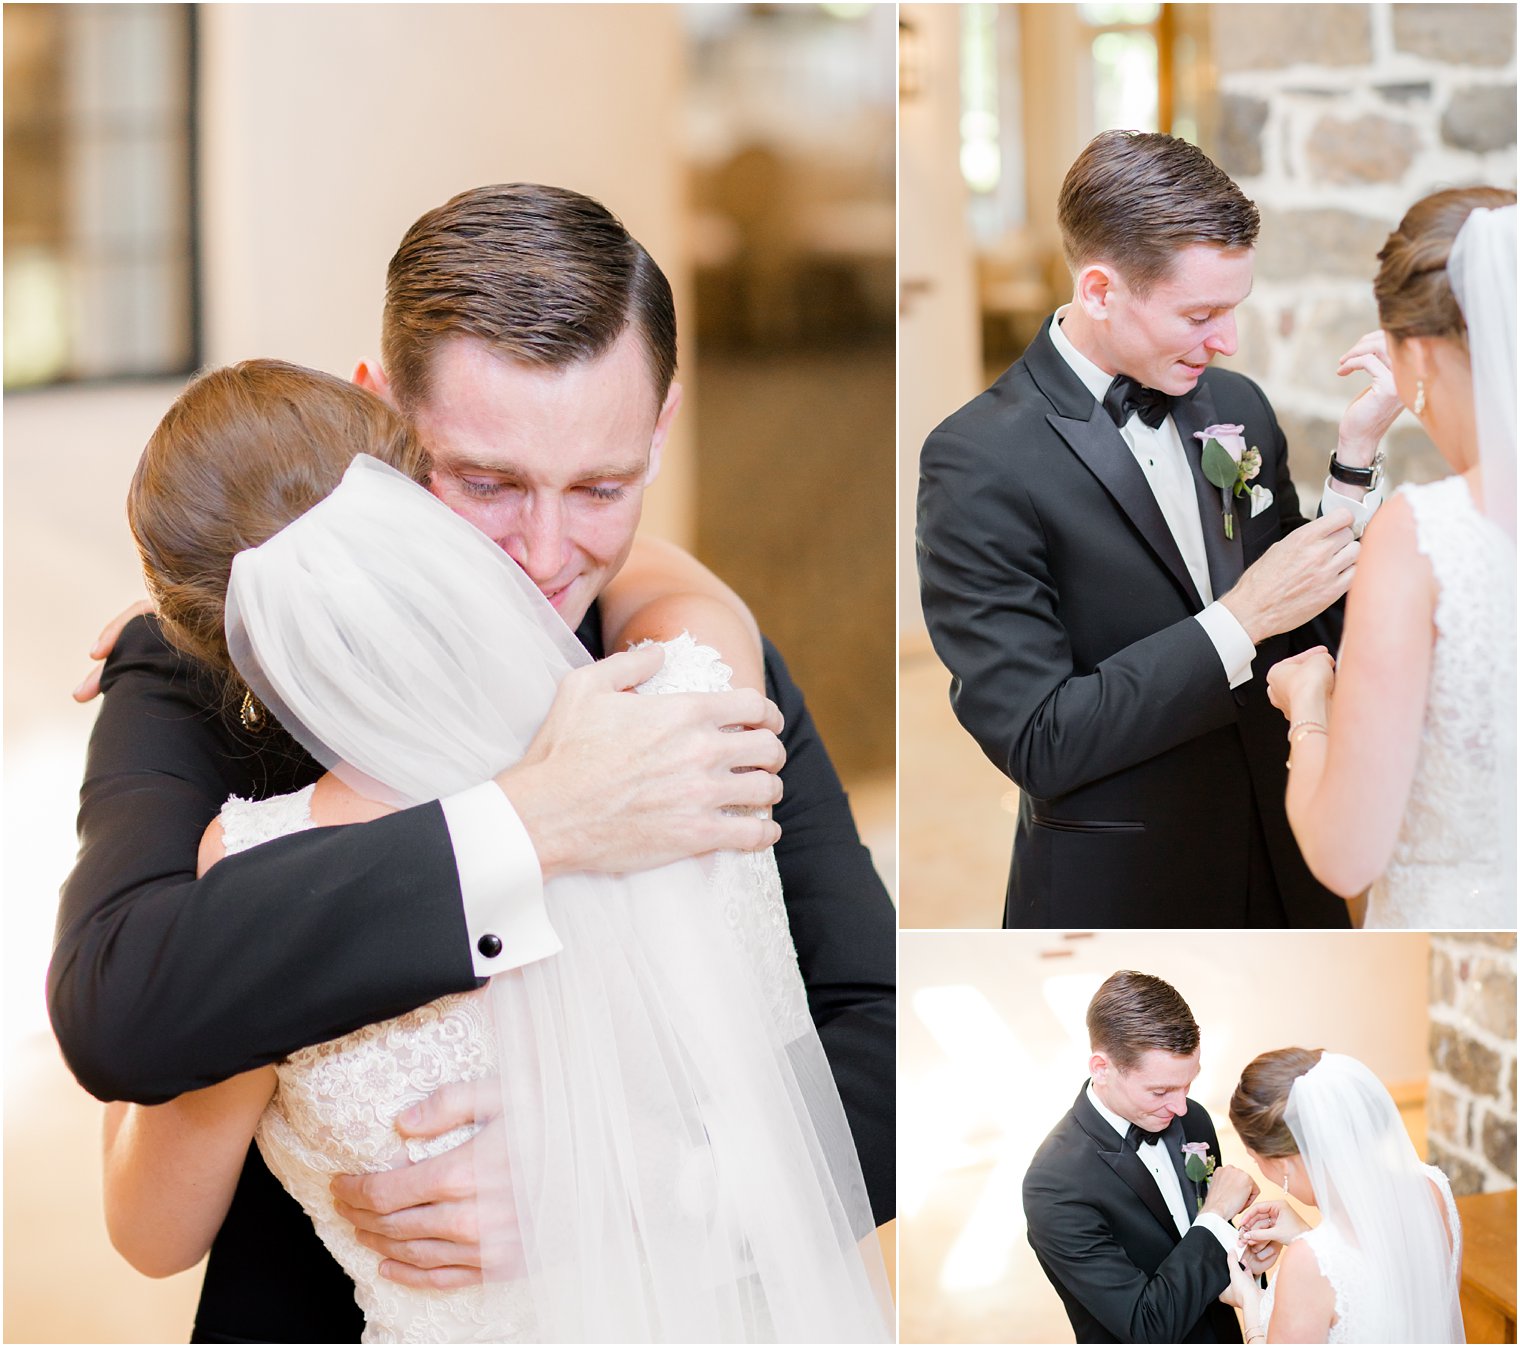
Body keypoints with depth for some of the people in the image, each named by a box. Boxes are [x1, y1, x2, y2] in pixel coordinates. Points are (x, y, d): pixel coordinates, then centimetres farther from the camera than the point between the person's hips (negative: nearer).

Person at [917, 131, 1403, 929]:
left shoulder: (1238, 406, 2)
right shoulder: (977, 462, -17)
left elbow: (1313, 635, 6)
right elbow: (1036, 743, -20)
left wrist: (1356, 452, -6)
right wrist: (1241, 620, -23)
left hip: (1283, 872, 6)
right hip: (1114, 893, -6)